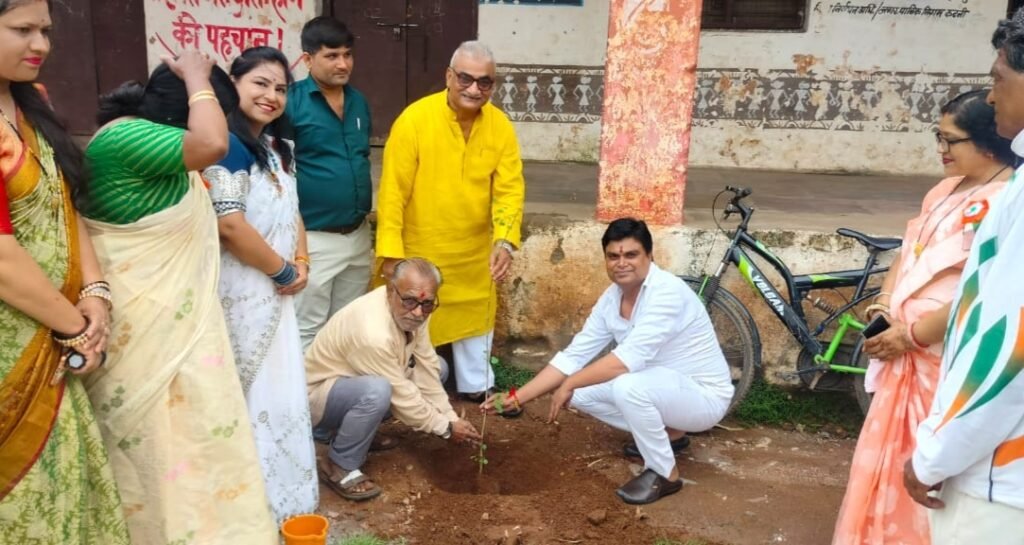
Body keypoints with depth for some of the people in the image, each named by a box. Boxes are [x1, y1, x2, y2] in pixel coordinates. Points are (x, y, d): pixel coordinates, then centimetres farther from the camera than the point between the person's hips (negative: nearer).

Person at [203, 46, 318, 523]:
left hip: (273, 291, 9)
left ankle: (273, 492, 34)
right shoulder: (227, 145, -16)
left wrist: (301, 263, 1)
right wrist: (284, 271, -13)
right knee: (249, 395, 2)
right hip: (242, 292, -9)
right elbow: (230, 224, -25)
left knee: (277, 389, 17)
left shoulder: (276, 148, 12)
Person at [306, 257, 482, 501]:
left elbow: (426, 367, -7)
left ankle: (358, 431, 11)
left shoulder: (407, 310, -12)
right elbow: (402, 395, -27)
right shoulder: (373, 333, -36)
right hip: (317, 394, -9)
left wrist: (450, 417, -10)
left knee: (438, 368, 5)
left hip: (358, 380, 9)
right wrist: (446, 427, -15)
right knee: (377, 391, -39)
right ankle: (339, 467, -14)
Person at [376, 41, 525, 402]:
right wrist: (391, 252, -18)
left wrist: (505, 241, -24)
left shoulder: (500, 126, -6)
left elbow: (509, 189, -8)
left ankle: (476, 385, 40)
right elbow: (393, 191, -16)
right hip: (417, 249, -3)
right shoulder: (415, 119, -17)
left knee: (474, 316, 20)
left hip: (473, 253, 4)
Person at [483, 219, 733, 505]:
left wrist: (569, 384, -25)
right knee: (580, 391, -3)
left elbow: (629, 358, -36)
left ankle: (665, 474, -9)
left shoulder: (667, 292, -28)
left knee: (628, 386, -34)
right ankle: (668, 433, 12)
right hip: (662, 387, 8)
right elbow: (574, 355, -4)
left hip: (703, 395, -8)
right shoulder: (612, 298, -3)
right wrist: (517, 397, -10)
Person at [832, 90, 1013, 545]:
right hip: (905, 351, 8)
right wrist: (884, 303, 0)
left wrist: (912, 335, -16)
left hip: (951, 358, -8)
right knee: (890, 453, 18)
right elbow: (907, 253, 17)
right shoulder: (945, 191, 12)